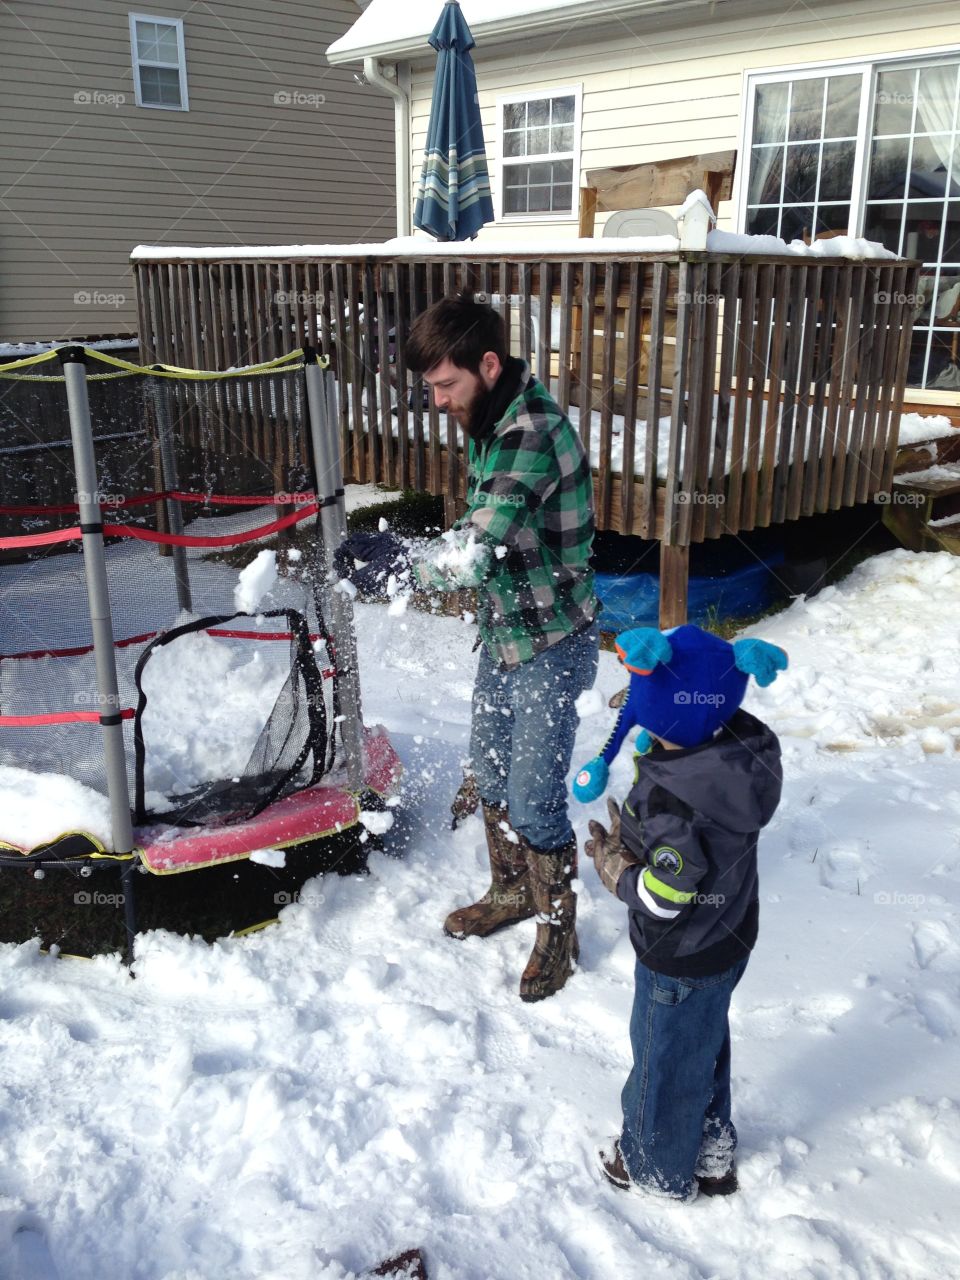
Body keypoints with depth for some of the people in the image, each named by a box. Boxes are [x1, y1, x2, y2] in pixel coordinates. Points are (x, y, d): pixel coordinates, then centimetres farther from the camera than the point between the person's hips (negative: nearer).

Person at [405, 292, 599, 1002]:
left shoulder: (534, 434, -27)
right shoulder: (492, 420, 3)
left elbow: (472, 555, -32)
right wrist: (452, 551, 0)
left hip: (549, 648, -9)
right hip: (502, 634, 9)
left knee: (535, 802, 0)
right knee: (491, 776, 21)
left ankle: (558, 929, 23)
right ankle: (512, 891, 43)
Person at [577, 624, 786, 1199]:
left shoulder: (670, 801, -38)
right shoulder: (744, 744, -16)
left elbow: (661, 898, -29)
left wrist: (610, 859, -12)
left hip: (679, 963, -8)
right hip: (732, 940, 8)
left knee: (665, 1062, 18)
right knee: (707, 1046, 30)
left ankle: (658, 1168, 44)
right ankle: (712, 1152, 52)